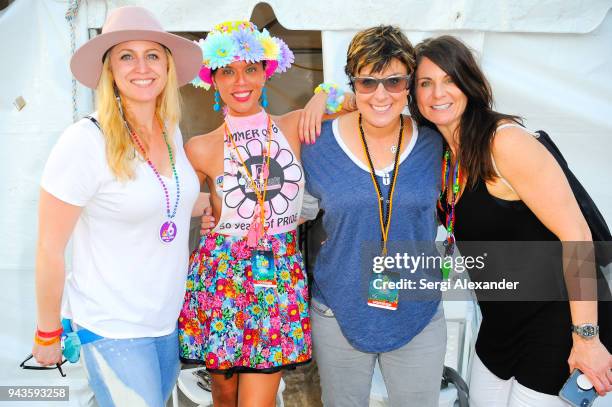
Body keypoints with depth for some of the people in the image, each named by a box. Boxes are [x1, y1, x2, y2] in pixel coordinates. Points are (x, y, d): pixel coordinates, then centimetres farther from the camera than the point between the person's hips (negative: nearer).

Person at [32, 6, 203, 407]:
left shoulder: (172, 131, 0)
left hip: (170, 320, 6)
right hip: (114, 329, -6)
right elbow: (50, 249, -13)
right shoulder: (85, 141, -19)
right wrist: (48, 333, -6)